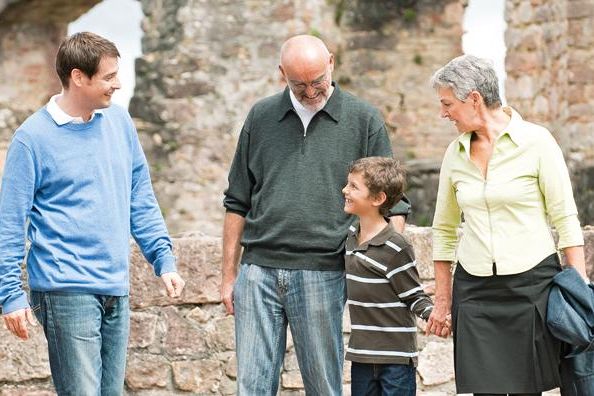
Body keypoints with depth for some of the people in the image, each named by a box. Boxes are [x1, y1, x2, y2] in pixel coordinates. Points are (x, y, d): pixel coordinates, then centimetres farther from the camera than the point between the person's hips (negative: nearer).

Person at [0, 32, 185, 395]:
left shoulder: (119, 121, 8)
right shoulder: (33, 137, -9)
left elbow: (141, 198, 15)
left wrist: (164, 259, 8)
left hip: (117, 291, 6)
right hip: (66, 293, -6)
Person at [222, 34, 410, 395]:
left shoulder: (364, 120, 4)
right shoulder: (261, 117, 11)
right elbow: (238, 203, 15)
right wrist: (229, 275, 11)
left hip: (321, 274, -2)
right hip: (259, 271, 2)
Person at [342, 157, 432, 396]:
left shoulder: (396, 249, -15)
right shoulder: (350, 237, 9)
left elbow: (414, 297, -10)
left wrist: (433, 313, -27)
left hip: (396, 358, -8)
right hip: (362, 355, 8)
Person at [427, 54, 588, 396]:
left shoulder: (536, 142, -5)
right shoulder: (456, 153, 9)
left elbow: (566, 221, -5)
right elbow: (444, 230, 17)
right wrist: (442, 300, 16)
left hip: (532, 283, -4)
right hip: (474, 289, 4)